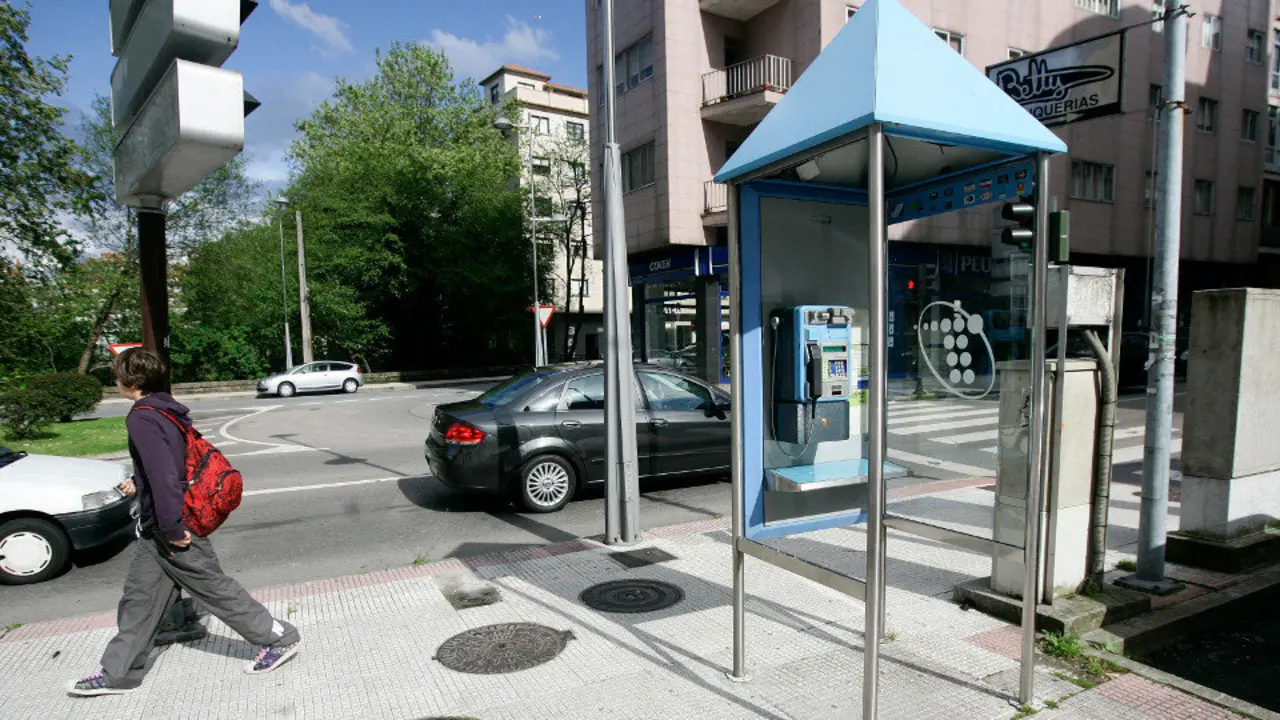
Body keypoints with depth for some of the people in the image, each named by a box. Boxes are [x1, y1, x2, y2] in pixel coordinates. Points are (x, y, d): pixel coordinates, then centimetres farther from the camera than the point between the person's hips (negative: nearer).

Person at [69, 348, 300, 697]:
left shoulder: (142, 419, -22)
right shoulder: (167, 410, 7)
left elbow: (163, 472, -29)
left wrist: (172, 529, -25)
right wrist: (139, 484, 29)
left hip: (170, 529, -9)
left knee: (214, 589, 2)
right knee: (139, 597, 18)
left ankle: (279, 638, 12)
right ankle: (118, 673, 32)